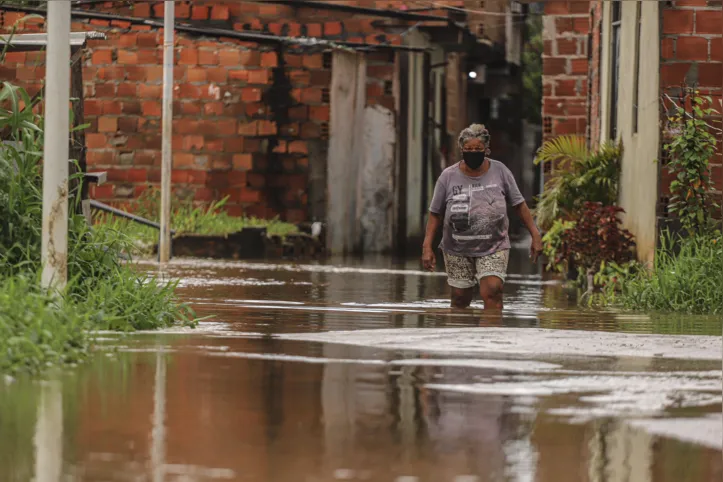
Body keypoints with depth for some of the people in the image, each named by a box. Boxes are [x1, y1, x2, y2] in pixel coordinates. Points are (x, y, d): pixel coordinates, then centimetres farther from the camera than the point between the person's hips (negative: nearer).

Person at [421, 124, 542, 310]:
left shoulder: (500, 171, -3)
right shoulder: (448, 176, -4)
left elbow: (519, 204, 5)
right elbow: (435, 214, 2)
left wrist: (535, 235, 2)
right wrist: (427, 247, -5)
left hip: (493, 248, -1)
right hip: (457, 249, 1)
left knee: (492, 291, -19)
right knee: (460, 298, 6)